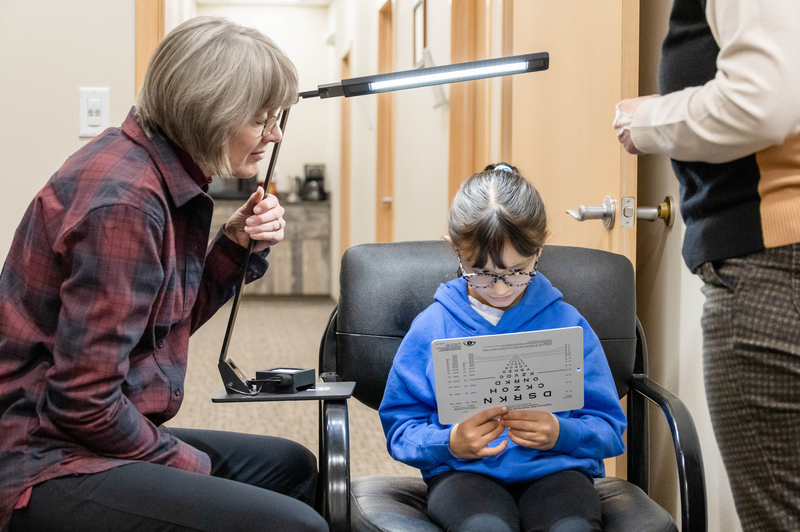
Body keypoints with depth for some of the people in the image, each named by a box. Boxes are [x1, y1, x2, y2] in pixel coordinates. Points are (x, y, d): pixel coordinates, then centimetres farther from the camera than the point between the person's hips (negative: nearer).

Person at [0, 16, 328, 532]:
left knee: (291, 467, 24)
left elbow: (171, 322, 16)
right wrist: (190, 465, -10)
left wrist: (236, 246, 3)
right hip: (48, 467, -10)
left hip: (93, 436, 11)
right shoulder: (124, 201, -22)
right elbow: (84, 401, -24)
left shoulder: (163, 172, 7)